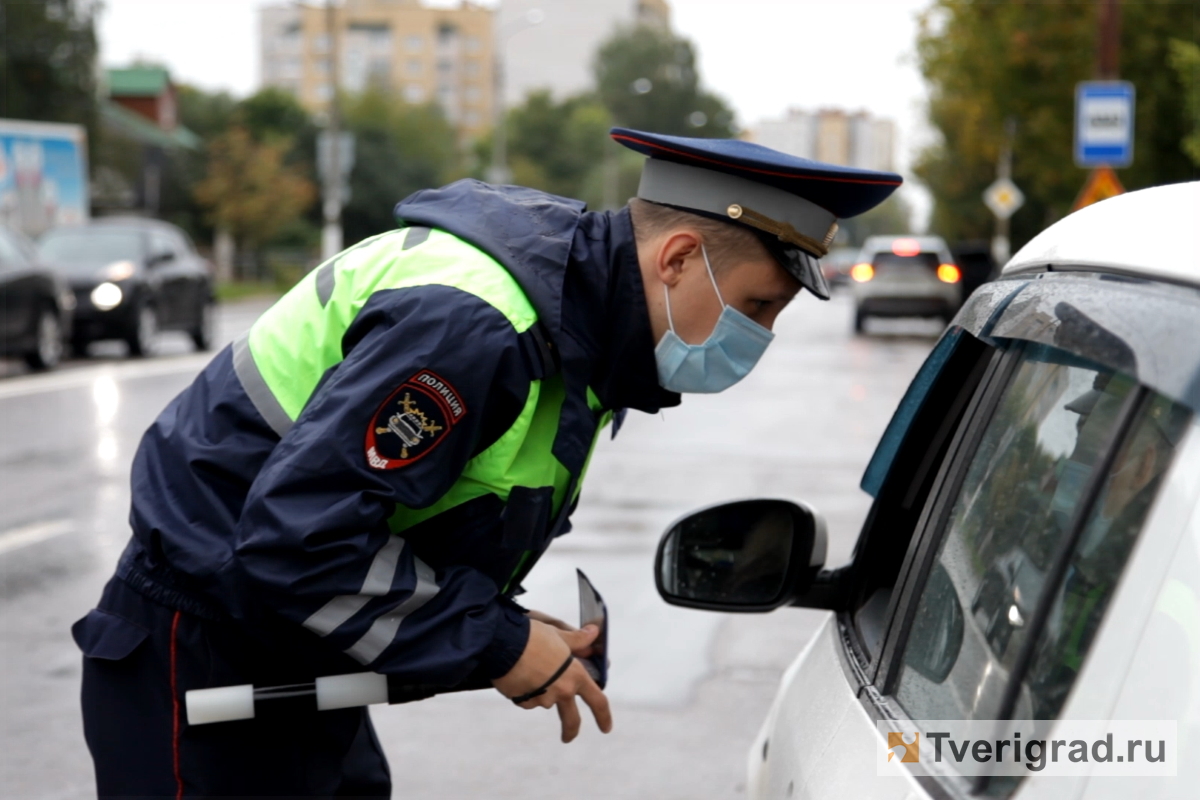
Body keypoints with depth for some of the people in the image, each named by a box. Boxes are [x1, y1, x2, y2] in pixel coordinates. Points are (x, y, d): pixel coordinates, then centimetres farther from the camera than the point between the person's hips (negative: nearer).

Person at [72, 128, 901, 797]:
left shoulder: (577, 328, 4)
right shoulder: (469, 325, -28)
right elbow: (297, 541, -30)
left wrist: (509, 629, -2)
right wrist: (497, 644, -22)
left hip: (296, 668, 10)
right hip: (204, 660, -9)